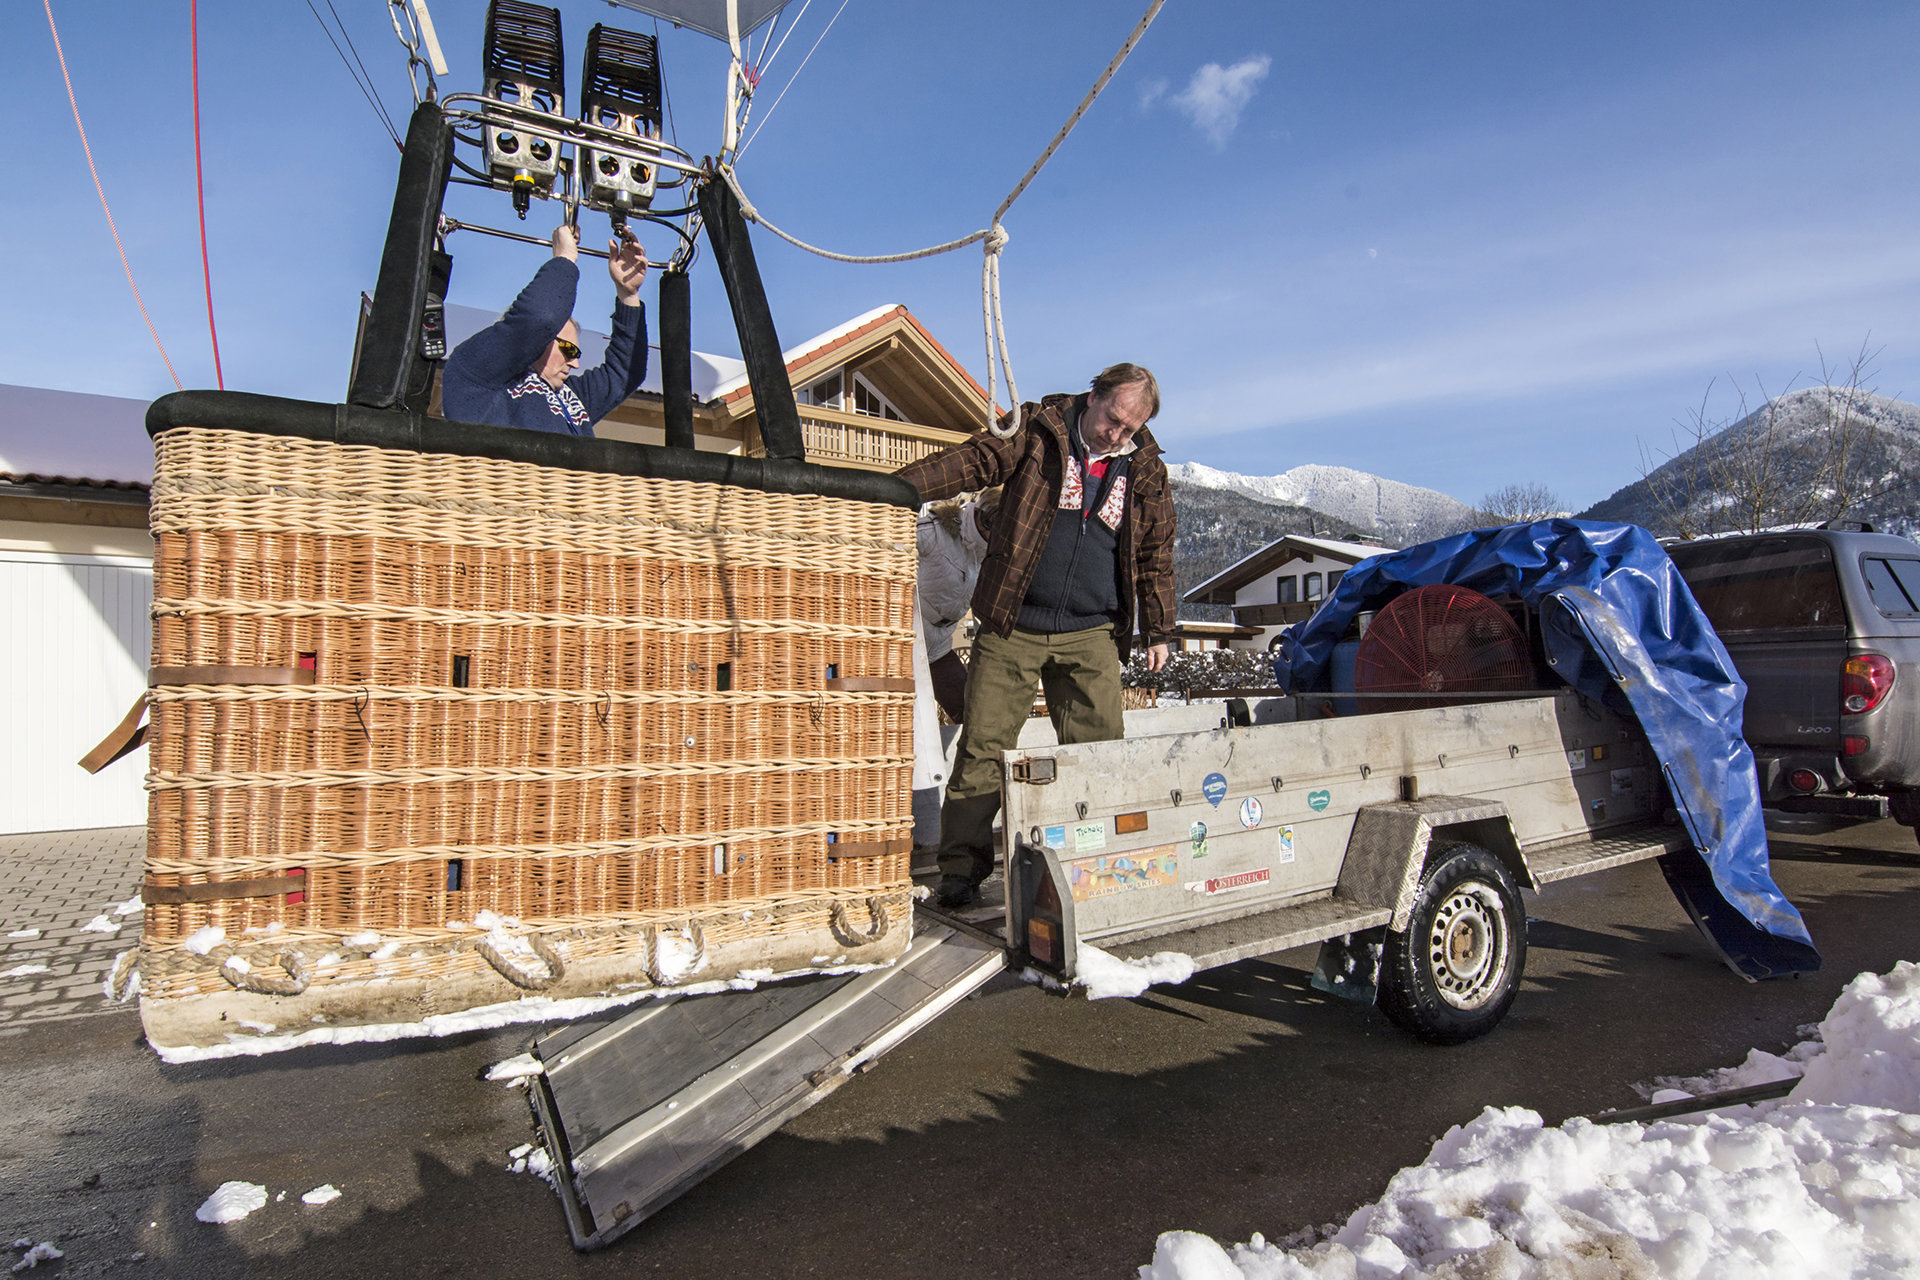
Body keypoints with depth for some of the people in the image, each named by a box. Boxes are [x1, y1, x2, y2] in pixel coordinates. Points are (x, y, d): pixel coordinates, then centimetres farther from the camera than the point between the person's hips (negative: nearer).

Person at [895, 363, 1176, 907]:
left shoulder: (1146, 471, 9)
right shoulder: (1035, 433, 0)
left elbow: (1155, 555, 16)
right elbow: (971, 462, -7)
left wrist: (1158, 629, 14)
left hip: (1091, 636, 2)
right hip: (1012, 627, -2)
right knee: (983, 746, -1)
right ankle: (963, 867, 10)